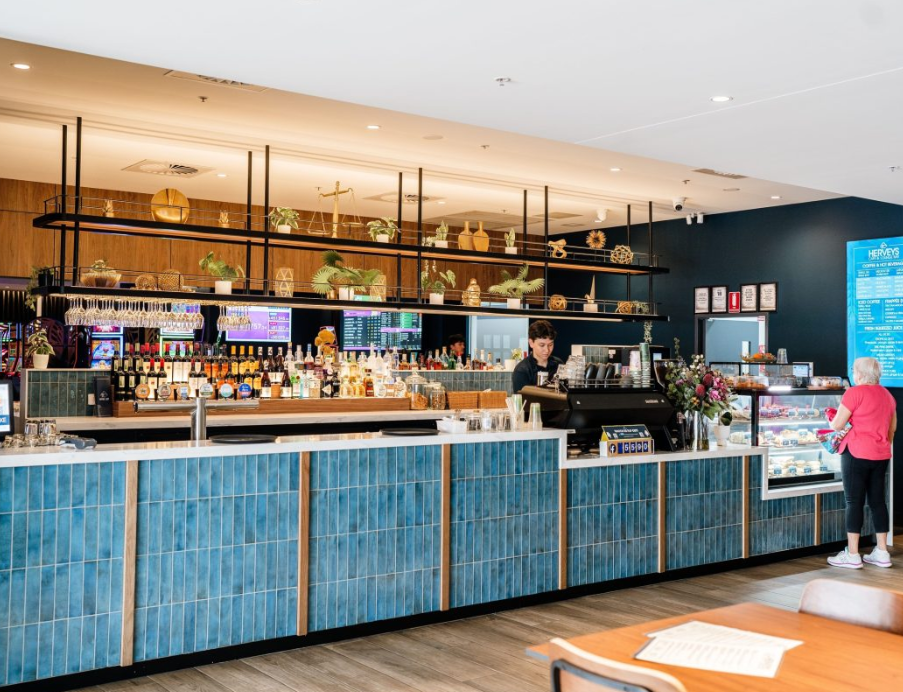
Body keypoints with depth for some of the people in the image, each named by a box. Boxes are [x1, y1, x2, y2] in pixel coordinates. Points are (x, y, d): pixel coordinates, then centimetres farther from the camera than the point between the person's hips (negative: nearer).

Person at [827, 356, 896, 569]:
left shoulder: (854, 393, -12)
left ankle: (852, 555, 0)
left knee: (854, 502, -2)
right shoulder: (887, 395, 11)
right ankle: (882, 553, 14)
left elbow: (837, 425, -10)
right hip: (881, 455, 7)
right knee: (878, 501, 11)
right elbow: (892, 428, 19)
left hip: (857, 454, -7)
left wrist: (832, 418, 11)